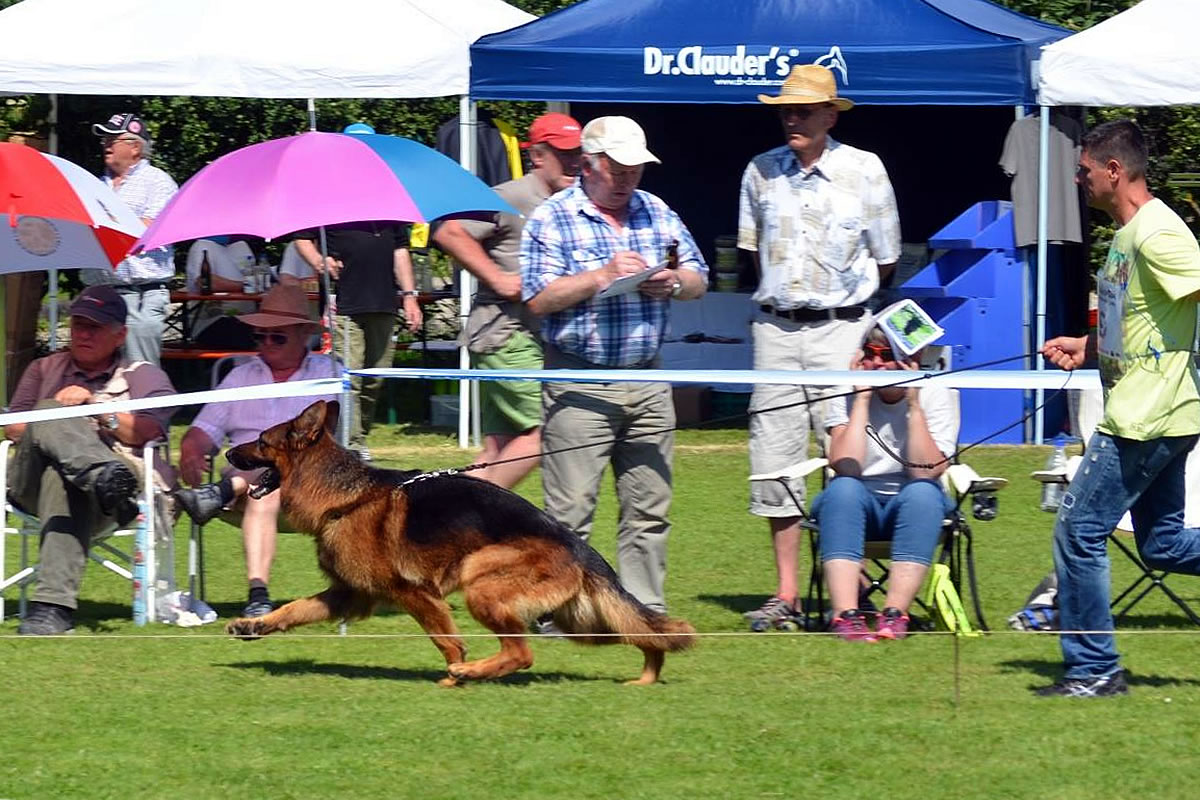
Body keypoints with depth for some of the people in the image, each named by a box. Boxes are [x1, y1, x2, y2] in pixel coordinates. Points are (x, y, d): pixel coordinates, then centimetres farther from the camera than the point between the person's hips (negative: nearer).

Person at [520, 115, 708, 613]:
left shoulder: (656, 213, 14)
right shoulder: (552, 219, -2)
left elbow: (698, 281, 14)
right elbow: (539, 298, -11)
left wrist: (673, 283, -8)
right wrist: (602, 276, -17)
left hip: (647, 383, 5)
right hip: (579, 388, -5)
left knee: (649, 508, 7)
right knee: (569, 511, -6)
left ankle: (646, 610, 13)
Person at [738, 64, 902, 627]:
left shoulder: (864, 170, -1)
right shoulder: (761, 172, 7)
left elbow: (885, 259, 7)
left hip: (842, 326, -3)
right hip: (775, 327, 3)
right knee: (774, 461, 1)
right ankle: (785, 592, 6)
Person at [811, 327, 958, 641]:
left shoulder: (934, 395, -7)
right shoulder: (848, 395, -6)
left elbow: (927, 472, -21)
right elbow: (845, 467, -22)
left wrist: (914, 405, -23)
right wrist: (862, 399, -20)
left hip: (914, 508, 0)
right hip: (857, 505, 0)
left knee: (922, 492, -34)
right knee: (844, 489, -33)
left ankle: (895, 615, -40)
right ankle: (845, 615, -44)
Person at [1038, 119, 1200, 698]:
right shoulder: (1127, 236, 14)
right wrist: (1086, 346, 14)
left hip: (1148, 418, -10)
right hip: (1141, 416, 10)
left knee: (1079, 530, -4)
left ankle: (1093, 669, 2)